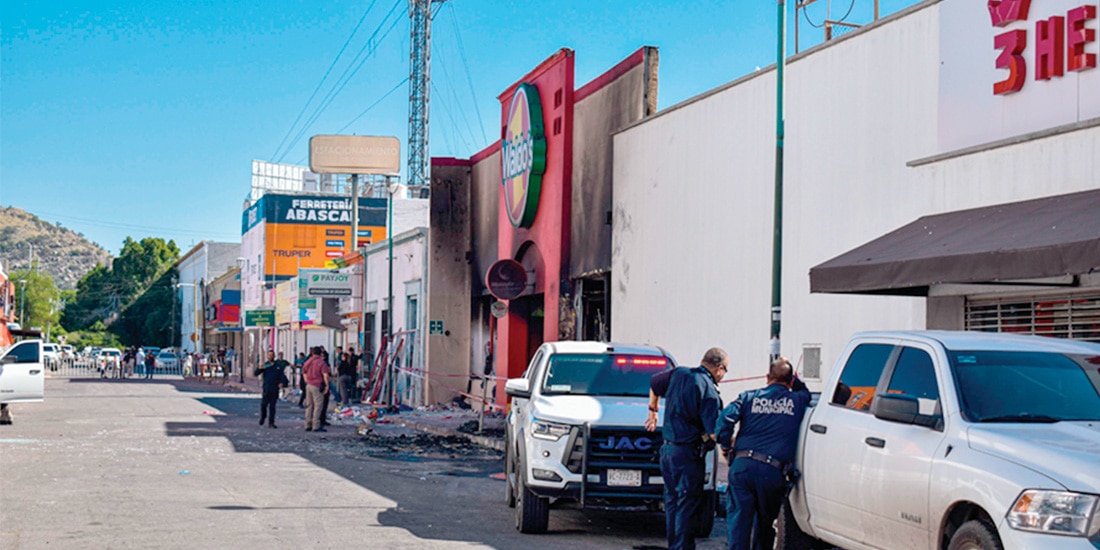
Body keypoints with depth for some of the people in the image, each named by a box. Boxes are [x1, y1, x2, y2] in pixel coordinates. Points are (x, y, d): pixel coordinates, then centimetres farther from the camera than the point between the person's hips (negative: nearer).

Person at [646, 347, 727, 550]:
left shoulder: (678, 374, 4)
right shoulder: (708, 391, -17)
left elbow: (654, 383, 25)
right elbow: (715, 433, -23)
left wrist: (653, 410, 39)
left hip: (667, 450, 7)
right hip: (689, 455, -7)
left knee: (672, 501, 16)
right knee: (687, 506, -1)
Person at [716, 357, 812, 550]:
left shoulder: (750, 397, 10)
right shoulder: (797, 401, 11)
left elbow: (725, 418, -2)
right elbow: (806, 393, 36)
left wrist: (726, 445, 10)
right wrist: (793, 378, 30)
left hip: (742, 466, 0)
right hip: (773, 472, 0)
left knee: (738, 519, -2)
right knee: (765, 522, 17)